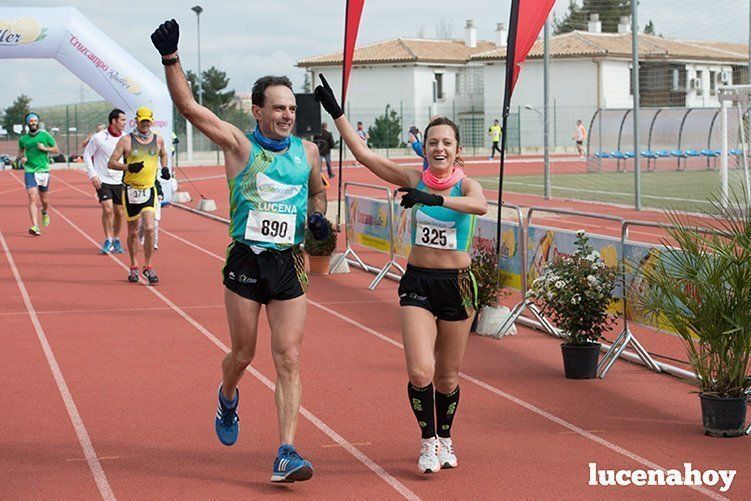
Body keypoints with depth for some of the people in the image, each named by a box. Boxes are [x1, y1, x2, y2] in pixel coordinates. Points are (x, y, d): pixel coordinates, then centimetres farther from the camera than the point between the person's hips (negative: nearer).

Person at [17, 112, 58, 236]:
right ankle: (35, 227, -21)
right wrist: (21, 158, -1)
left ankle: (45, 212, 48)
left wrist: (45, 148, -10)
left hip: (43, 170, 0)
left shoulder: (45, 135, 1)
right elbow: (20, 152, 22)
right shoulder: (23, 139, 5)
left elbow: (56, 150, 8)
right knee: (32, 198, -15)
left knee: (43, 199, 12)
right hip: (29, 171, 0)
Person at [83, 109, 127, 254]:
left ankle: (116, 240, 25)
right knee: (107, 209, -15)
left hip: (119, 181, 4)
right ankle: (108, 240, -1)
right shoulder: (99, 137, -10)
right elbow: (87, 155, 0)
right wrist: (92, 175, -7)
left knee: (119, 212, 7)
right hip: (103, 181, -4)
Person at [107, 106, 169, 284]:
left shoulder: (158, 140, 6)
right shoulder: (126, 140, -4)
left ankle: (148, 267, -2)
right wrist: (129, 167, -21)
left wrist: (164, 168, 9)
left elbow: (163, 154, 28)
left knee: (149, 229, -13)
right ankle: (134, 267, 23)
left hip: (149, 190, 1)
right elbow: (111, 163, -5)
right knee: (133, 232, 7)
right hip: (130, 190, -1)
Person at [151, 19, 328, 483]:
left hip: (290, 265, 2)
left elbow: (318, 191, 25)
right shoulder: (239, 145, -4)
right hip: (246, 261, -2)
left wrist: (319, 217, 4)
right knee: (243, 354, 10)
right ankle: (228, 397, 46)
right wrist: (170, 57, -22)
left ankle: (286, 454, -8)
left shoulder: (307, 151, 7)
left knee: (289, 359, -6)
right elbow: (189, 106, -12)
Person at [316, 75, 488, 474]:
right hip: (417, 281, 1)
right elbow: (363, 153, -4)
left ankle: (445, 439, 33)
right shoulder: (413, 179, -1)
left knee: (448, 376, 10)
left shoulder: (465, 185, -7)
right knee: (420, 373, -13)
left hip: (457, 284, -1)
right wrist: (336, 113, -7)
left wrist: (434, 198, -44)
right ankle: (428, 442, 7)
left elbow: (481, 205, -32)